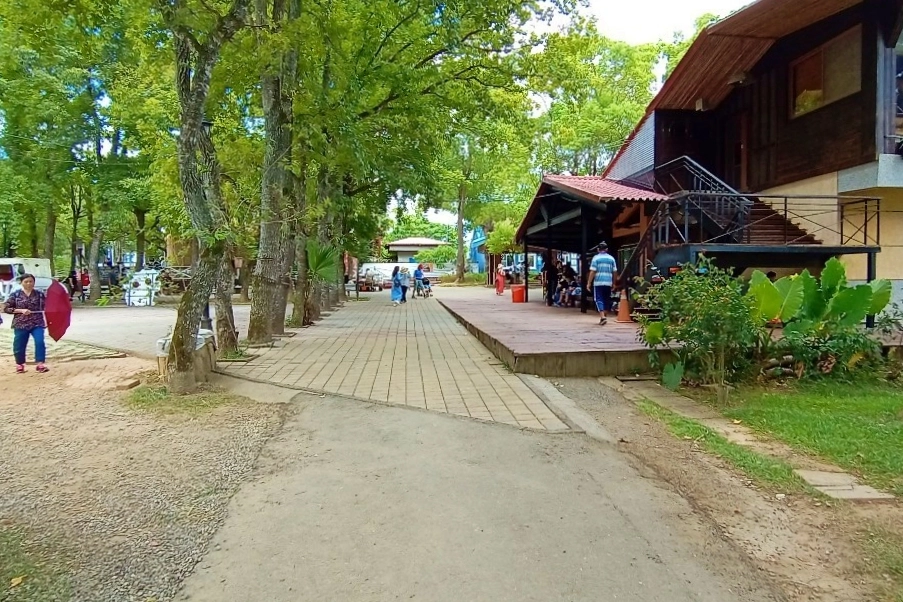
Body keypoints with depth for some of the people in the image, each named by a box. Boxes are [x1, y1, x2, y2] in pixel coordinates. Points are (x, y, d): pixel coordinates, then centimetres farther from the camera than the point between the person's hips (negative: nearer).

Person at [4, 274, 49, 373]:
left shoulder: (40, 294, 3)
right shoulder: (15, 295, 1)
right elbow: (6, 308, 1)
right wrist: (21, 310, -11)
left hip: (37, 324, 0)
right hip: (20, 324, 1)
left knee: (40, 342, -17)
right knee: (19, 345, 9)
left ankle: (40, 364, -10)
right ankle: (19, 364, 30)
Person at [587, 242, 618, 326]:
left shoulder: (596, 258, -2)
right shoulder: (611, 258, 8)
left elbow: (592, 272, -9)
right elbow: (615, 272, 8)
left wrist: (589, 283, -5)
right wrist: (614, 283, 17)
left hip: (598, 282, -3)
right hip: (608, 283, 3)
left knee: (599, 300, -3)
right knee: (606, 300, 14)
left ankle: (602, 317, -19)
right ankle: (605, 317, 21)